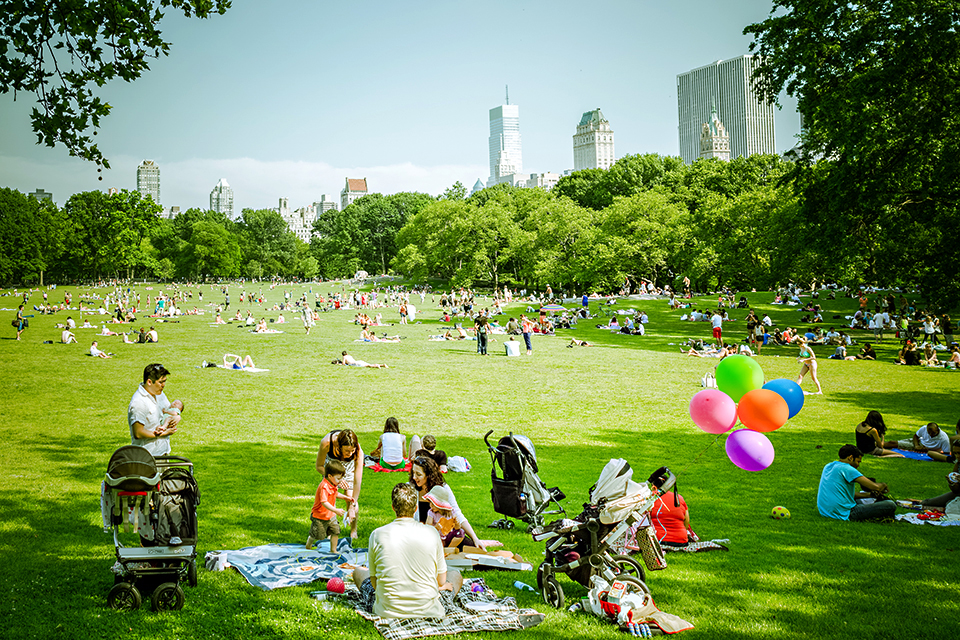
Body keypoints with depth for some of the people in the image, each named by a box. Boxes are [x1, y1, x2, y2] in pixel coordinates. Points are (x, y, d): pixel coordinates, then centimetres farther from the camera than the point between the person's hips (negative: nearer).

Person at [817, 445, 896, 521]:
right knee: (891, 505, -8)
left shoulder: (828, 467, 14)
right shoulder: (847, 469, -12)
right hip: (844, 515, -9)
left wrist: (869, 495, 17)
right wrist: (883, 485, 7)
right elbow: (875, 487, -16)